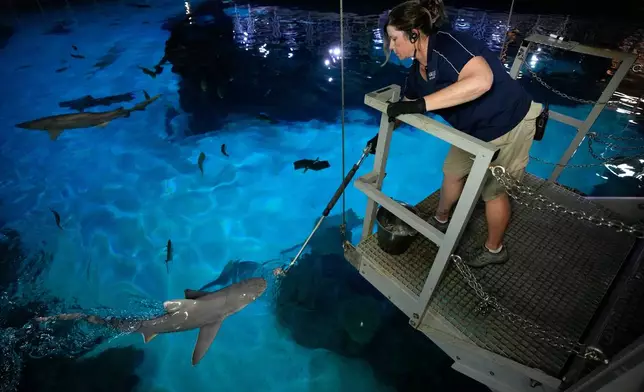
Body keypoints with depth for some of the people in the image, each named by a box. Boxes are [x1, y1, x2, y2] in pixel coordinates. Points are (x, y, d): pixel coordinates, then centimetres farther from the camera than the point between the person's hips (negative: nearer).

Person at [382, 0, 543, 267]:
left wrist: (421, 104, -45)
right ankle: (441, 220, 44)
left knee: (493, 189, 7)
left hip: (508, 125, -8)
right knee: (453, 171, 18)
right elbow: (405, 107, 12)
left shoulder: (446, 44, -28)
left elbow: (481, 81, -45)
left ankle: (494, 250, 31)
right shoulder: (418, 69, -2)